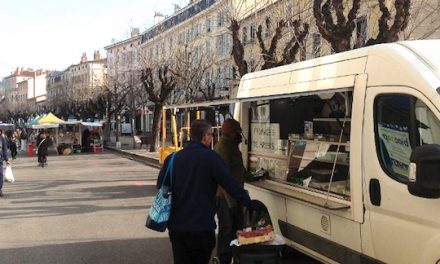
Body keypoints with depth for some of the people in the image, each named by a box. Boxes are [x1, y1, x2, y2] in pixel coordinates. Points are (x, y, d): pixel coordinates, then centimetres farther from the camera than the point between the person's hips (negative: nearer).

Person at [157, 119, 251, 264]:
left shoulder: (172, 159, 3)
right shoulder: (210, 157, -12)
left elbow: (161, 186, 12)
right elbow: (231, 184, -12)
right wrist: (249, 203, -2)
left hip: (176, 226, 4)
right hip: (201, 227, -4)